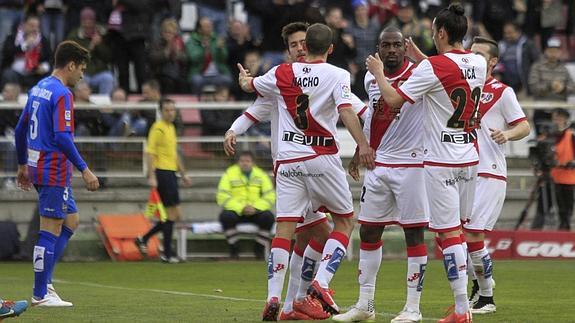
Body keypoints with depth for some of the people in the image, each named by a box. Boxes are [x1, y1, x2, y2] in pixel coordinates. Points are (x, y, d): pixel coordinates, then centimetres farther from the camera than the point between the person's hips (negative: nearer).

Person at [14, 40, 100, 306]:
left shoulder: (38, 89, 13)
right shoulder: (62, 94, -15)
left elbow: (21, 129, 19)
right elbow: (62, 137, -23)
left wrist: (22, 165, 26)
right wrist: (84, 170, -20)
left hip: (38, 166, 10)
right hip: (54, 171, -10)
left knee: (71, 221, 17)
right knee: (51, 231, -4)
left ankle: (44, 281, 14)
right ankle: (40, 295, 0)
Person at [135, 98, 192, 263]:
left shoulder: (171, 128, 18)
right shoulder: (158, 128, -10)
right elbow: (150, 153, -16)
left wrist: (183, 174, 27)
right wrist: (152, 177, -23)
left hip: (171, 173, 9)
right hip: (162, 173, -9)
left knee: (175, 215, 9)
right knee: (172, 214, -8)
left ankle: (143, 239, 16)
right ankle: (167, 254, -3)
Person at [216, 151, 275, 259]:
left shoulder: (261, 175, 5)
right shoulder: (229, 174, -2)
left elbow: (270, 196, -2)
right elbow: (222, 197, -11)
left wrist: (255, 208, -20)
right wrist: (241, 208, -23)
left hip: (256, 211, 1)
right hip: (235, 211, -1)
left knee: (268, 217, -28)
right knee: (226, 216, -34)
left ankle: (259, 249, -9)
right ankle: (234, 249, -16)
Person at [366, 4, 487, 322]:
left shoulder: (432, 67, -15)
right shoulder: (478, 64, 5)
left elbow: (394, 99, -13)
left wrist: (378, 72, 3)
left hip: (441, 162, -7)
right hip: (470, 157, 7)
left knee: (449, 233, -5)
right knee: (458, 229, 16)